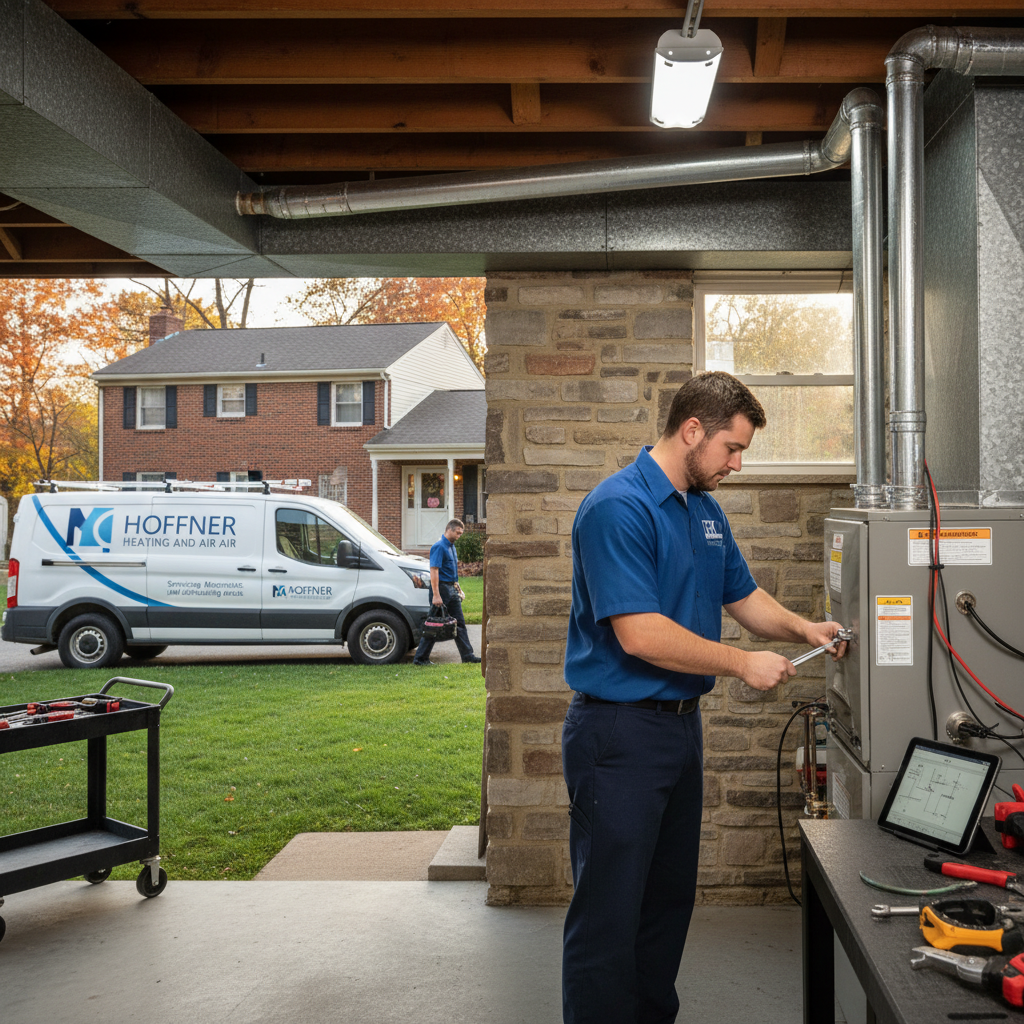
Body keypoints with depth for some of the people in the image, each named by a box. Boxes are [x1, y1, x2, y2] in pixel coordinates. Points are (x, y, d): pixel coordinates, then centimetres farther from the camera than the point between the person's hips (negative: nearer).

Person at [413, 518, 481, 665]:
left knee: (459, 624, 10)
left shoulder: (452, 546, 14)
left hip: (452, 589, 9)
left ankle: (468, 656, 14)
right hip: (442, 588, -9)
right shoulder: (439, 547, -16)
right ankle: (420, 658, 2)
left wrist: (458, 589, 21)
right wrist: (436, 595, -27)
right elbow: (434, 571, -22)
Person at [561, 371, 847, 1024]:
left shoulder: (706, 510, 11)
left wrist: (802, 628, 4)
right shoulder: (618, 507, -19)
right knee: (609, 914, -1)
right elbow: (640, 634, -25)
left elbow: (743, 595, 23)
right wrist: (742, 664, -16)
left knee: (670, 899, 20)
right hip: (620, 731, -9)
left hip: (682, 722, 9)